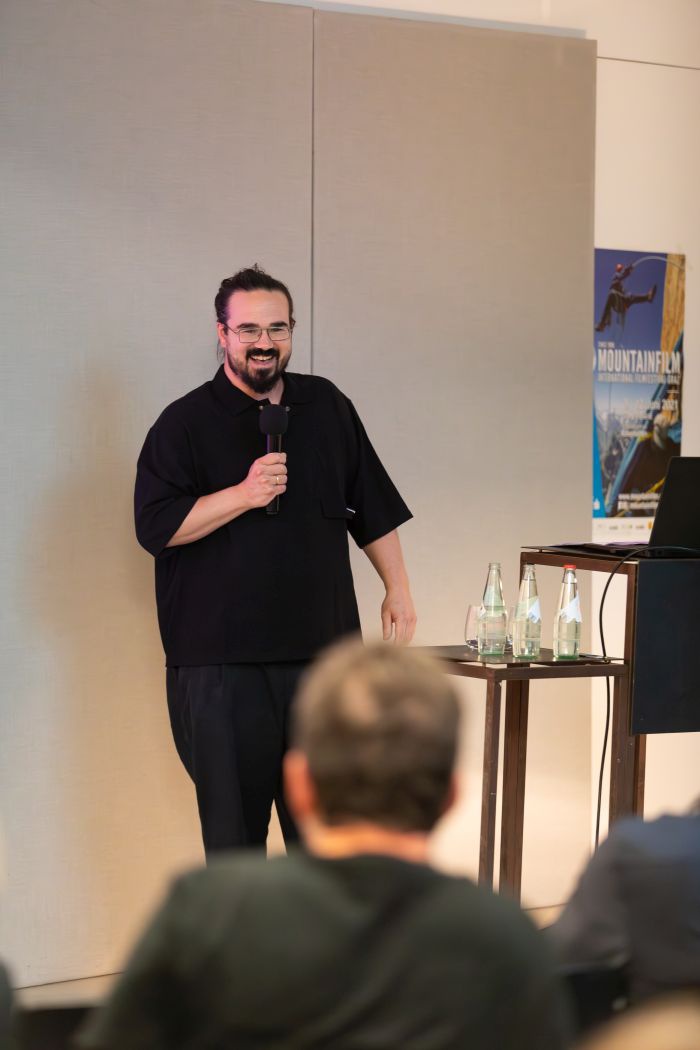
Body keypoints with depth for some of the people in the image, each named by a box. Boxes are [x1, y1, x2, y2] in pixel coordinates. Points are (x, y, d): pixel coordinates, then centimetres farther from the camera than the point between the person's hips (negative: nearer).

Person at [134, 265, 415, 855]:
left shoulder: (328, 408, 12)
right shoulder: (185, 424, -1)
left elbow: (373, 508, 19)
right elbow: (156, 526, -10)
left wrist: (397, 589, 16)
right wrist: (244, 495, -17)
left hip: (321, 648, 4)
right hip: (219, 658, -3)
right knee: (233, 818, 0)